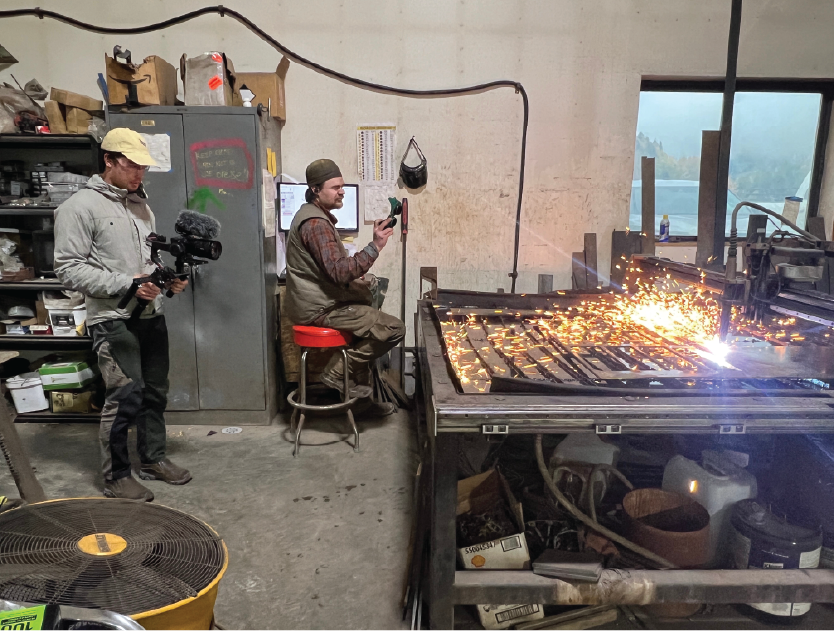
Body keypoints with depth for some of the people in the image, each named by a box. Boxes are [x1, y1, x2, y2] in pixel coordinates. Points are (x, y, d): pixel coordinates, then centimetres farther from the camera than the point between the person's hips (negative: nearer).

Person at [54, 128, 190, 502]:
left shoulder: (141, 206, 15)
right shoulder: (79, 207, -6)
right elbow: (69, 269, -12)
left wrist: (170, 278, 2)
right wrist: (125, 285, -20)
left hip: (151, 315, 7)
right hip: (113, 318, -7)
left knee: (155, 391, 13)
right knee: (126, 396, -8)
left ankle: (153, 459, 29)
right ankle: (116, 478, 10)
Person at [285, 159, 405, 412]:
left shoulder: (313, 215, 14)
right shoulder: (315, 223, -20)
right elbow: (340, 271, -30)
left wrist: (357, 278, 8)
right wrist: (375, 246, -32)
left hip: (318, 299, 11)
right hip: (318, 309, -11)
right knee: (395, 329, -15)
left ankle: (362, 389, 24)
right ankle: (339, 371, -3)